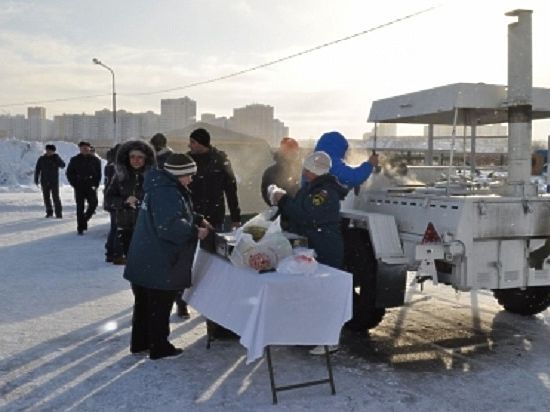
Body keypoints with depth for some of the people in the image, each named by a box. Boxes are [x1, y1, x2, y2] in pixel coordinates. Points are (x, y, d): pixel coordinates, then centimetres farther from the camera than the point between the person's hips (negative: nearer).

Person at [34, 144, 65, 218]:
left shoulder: (56, 158, 0)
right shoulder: (41, 159, 4)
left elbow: (63, 165, -15)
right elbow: (37, 169, 9)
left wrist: (57, 158, -27)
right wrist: (36, 179, 4)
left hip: (54, 181, -2)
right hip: (44, 182, 2)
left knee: (56, 197, -8)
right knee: (46, 197, 6)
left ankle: (58, 213, -3)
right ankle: (49, 212, 18)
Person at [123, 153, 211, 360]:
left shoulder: (163, 187, 12)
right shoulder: (167, 192, -22)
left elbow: (177, 213, 24)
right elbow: (170, 225, -31)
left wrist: (198, 220, 11)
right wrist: (195, 232, -20)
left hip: (146, 260, 10)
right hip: (159, 263, -10)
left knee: (144, 303, 18)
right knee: (160, 305, 4)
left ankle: (139, 342, 30)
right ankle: (159, 347, 16)